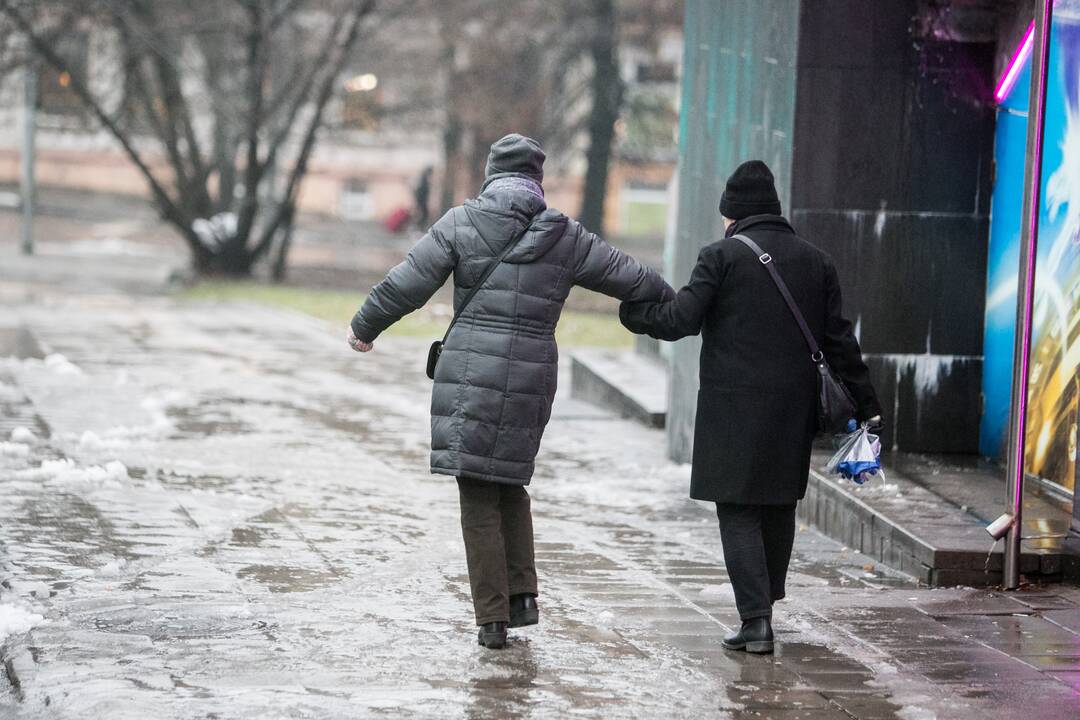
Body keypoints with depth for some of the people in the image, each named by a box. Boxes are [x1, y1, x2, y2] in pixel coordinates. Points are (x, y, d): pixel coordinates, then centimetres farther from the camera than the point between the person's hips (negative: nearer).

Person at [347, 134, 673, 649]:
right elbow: (628, 277, 17)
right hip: (532, 378, 3)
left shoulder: (461, 224, -1)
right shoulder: (566, 238, 6)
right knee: (510, 482, 20)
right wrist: (675, 307, 35)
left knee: (479, 497, 1)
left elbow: (407, 284, -1)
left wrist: (364, 327, 14)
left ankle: (492, 617, 0)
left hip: (470, 376, -3)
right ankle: (523, 595, 10)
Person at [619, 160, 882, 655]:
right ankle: (763, 608, 23)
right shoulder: (815, 262, 10)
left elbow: (682, 320, -10)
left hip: (734, 409, -5)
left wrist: (633, 312, 8)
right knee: (779, 510, 15)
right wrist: (866, 404, 13)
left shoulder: (722, 256, -5)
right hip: (793, 407, 5)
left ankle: (756, 620, -11)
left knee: (738, 513, -2)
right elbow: (838, 340, 9)